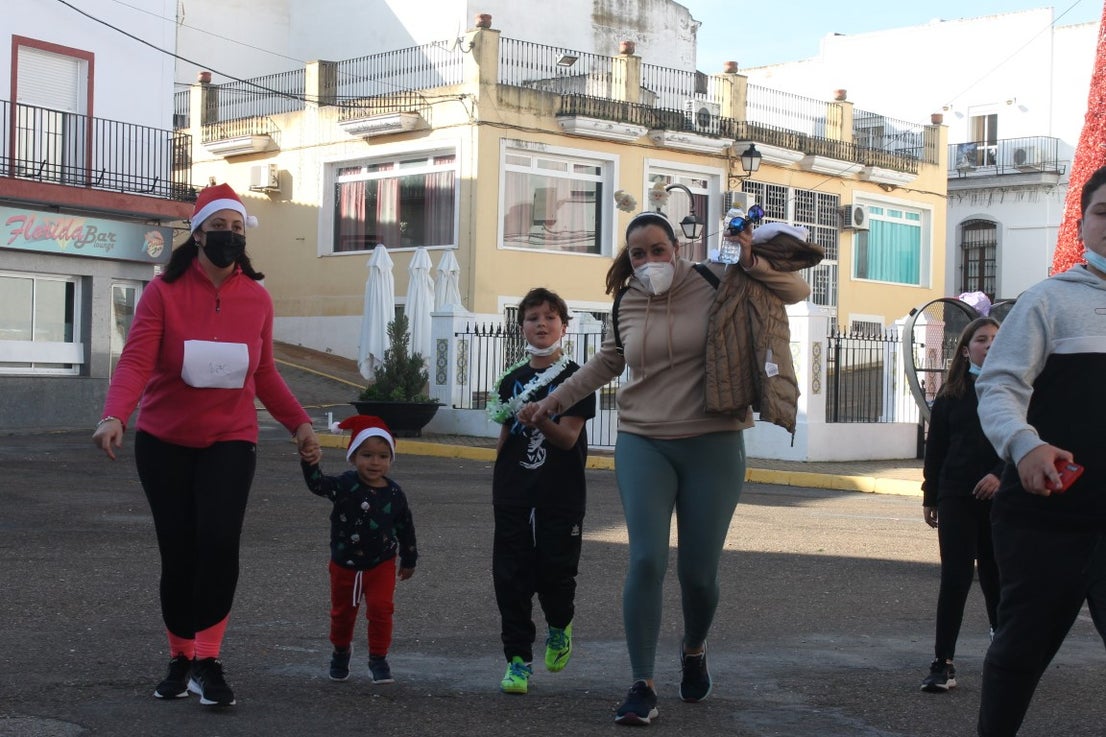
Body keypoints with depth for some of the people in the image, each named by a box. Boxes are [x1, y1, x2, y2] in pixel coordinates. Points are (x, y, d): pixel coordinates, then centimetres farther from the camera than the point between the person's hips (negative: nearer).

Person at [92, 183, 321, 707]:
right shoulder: (164, 292, -7)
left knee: (218, 541, -19)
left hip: (230, 441, 1)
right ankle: (180, 660, 24)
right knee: (178, 553, 3)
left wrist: (299, 423, 3)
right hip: (164, 442, -1)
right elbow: (136, 362, -18)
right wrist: (114, 415, -34)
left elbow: (264, 375, 12)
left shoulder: (257, 299, 2)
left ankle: (208, 662, -8)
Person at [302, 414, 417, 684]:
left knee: (381, 609, -10)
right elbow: (318, 484, -33)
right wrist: (309, 462, -52)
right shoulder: (345, 485, -15)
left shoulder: (394, 494, -9)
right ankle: (341, 652, 43)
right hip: (345, 564, 0)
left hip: (381, 564, 0)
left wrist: (409, 560, 12)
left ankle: (378, 659, 8)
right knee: (342, 612, 17)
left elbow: (405, 528, 3)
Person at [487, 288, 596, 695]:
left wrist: (540, 421, -30)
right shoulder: (511, 381, 10)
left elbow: (568, 438, -11)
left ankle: (559, 629, 30)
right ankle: (518, 658, 9)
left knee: (555, 573, 0)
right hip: (513, 495, 3)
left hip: (561, 496, -3)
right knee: (511, 578, 1)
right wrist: (497, 489, 13)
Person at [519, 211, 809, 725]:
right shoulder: (626, 305, 6)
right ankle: (642, 687, -5)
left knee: (698, 572, 2)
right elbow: (606, 362, 26)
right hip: (643, 445, 2)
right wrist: (553, 402, 26)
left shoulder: (716, 285, -3)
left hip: (712, 446, -2)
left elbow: (797, 291, 3)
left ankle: (694, 651, 35)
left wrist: (753, 265, -13)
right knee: (646, 561, -13)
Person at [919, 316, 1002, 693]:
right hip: (957, 498, 1)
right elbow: (935, 447, 10)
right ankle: (943, 662, -3)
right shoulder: (951, 394, 7)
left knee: (996, 577, 8)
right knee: (955, 578, -5)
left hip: (1001, 497, 0)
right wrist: (930, 497, 10)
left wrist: (1001, 475, -17)